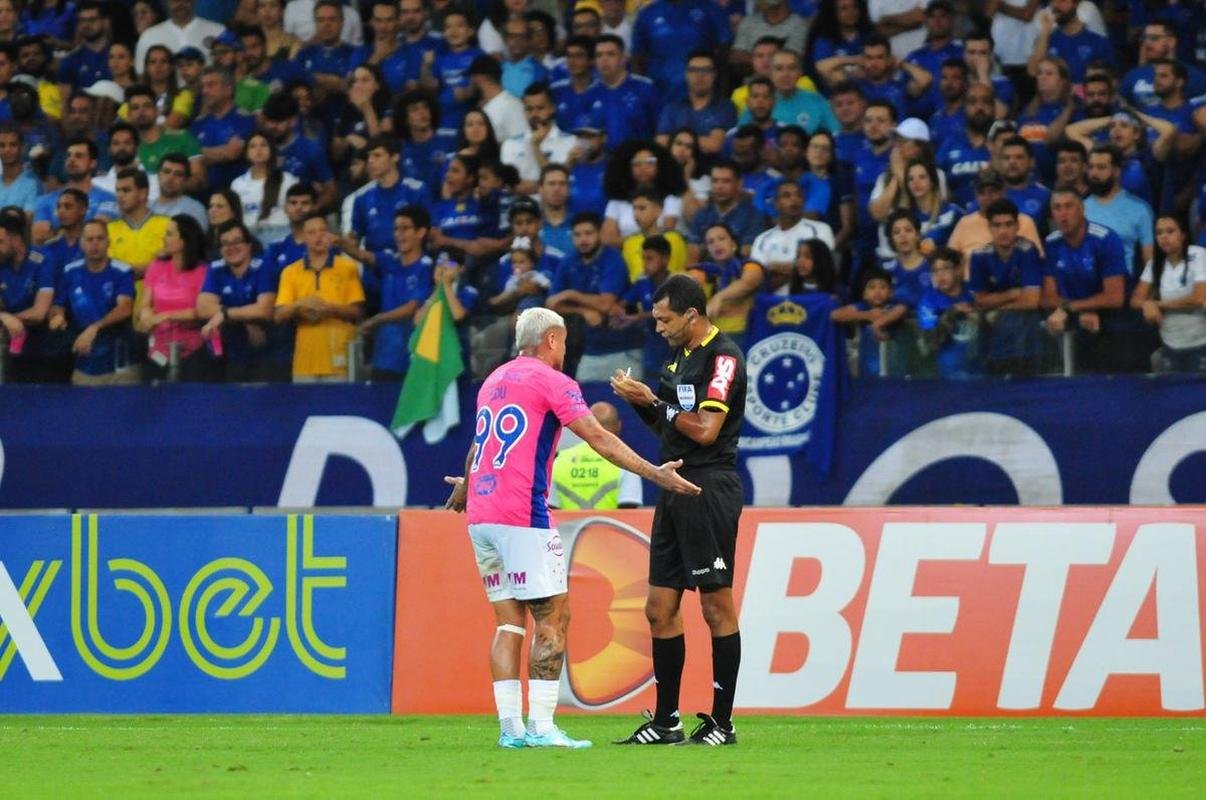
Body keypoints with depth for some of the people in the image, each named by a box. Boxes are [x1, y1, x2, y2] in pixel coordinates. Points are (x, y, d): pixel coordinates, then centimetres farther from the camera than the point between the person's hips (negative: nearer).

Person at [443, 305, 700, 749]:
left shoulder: (493, 381, 19)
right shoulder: (551, 381, -2)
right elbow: (598, 438, -11)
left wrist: (465, 487, 53)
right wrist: (653, 473, -13)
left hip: (480, 517, 8)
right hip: (523, 516, -8)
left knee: (508, 621, 9)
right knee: (553, 617, -4)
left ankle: (510, 726, 3)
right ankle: (541, 725, -10)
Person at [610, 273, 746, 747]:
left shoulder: (723, 357, -11)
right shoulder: (680, 355, 17)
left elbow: (705, 430, -18)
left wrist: (654, 400, -10)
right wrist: (642, 402, 6)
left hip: (710, 490, -9)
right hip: (676, 490, 9)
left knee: (716, 607, -4)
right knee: (659, 609, 7)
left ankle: (722, 722, -1)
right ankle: (666, 721, 12)